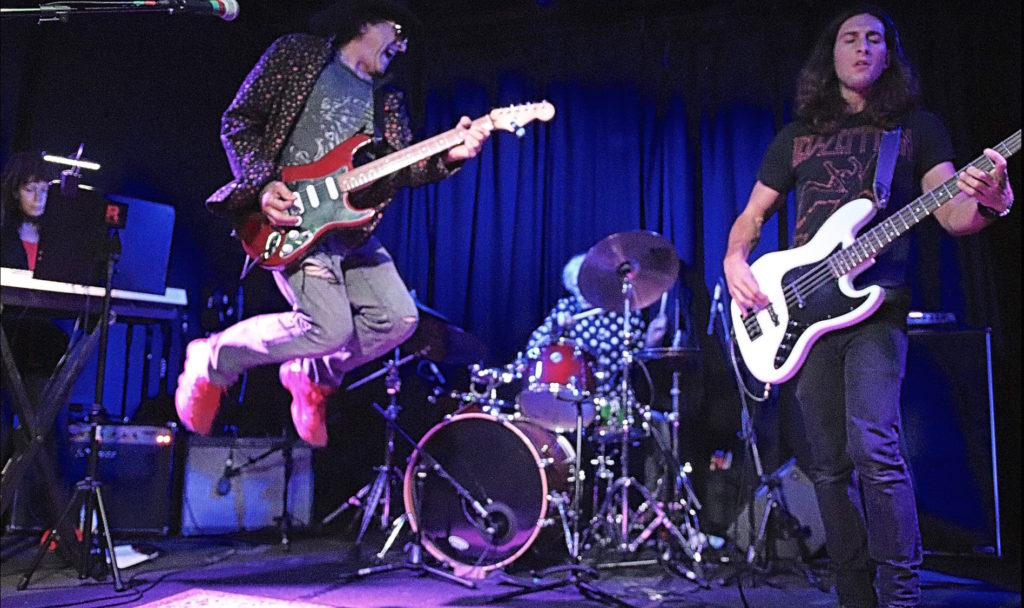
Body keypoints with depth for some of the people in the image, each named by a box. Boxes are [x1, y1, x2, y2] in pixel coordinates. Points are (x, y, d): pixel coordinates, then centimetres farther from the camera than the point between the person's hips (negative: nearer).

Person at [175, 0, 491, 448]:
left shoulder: (386, 102, 20)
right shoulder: (297, 54, 5)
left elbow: (403, 169, 7)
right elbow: (237, 121, 1)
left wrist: (448, 156, -13)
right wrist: (262, 184, -13)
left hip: (349, 227, 6)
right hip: (291, 218, -6)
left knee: (398, 318, -9)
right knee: (331, 327, -21)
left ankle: (313, 375, 16)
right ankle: (215, 359, 3)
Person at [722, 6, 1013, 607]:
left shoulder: (918, 127, 10)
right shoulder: (796, 137, 17)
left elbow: (952, 213, -1)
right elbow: (752, 215, 20)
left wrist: (987, 202, -24)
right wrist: (735, 261, -1)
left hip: (876, 306, -3)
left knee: (873, 445, -22)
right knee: (830, 466, 4)